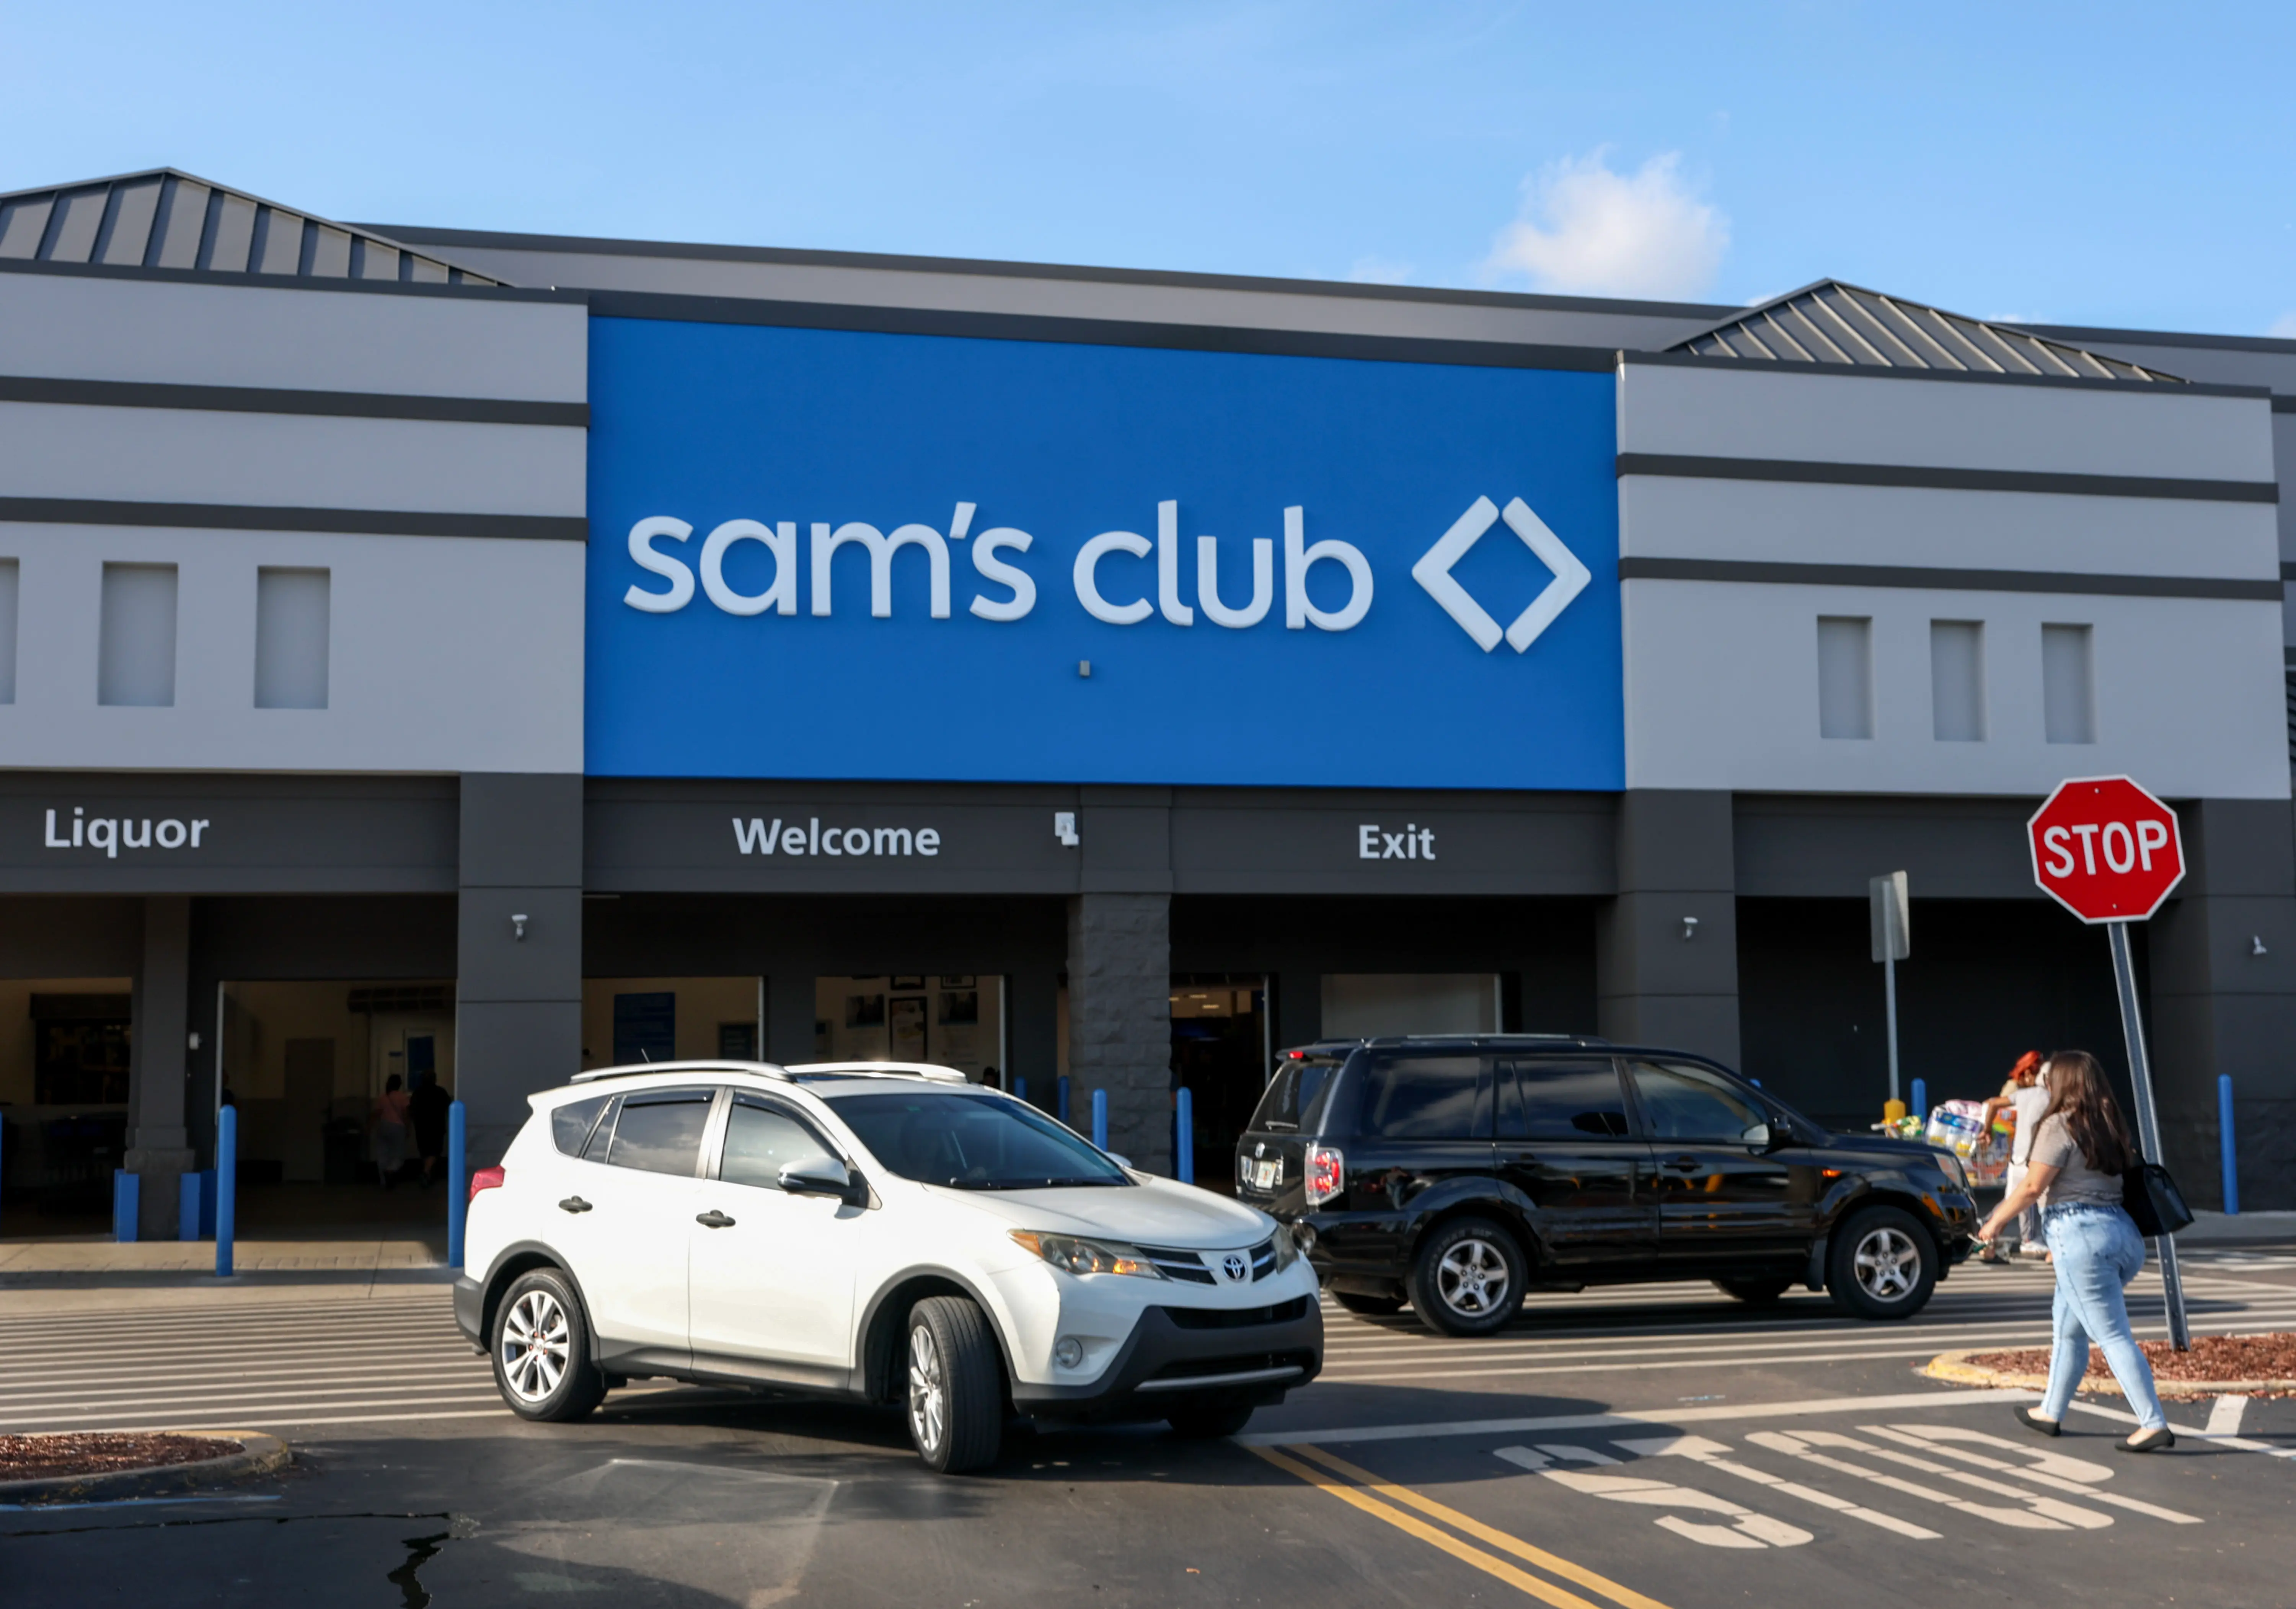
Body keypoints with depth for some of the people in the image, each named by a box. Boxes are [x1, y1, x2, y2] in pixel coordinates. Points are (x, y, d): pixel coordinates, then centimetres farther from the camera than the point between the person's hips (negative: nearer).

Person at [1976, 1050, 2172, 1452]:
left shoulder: (2060, 1125, -7)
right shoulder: (2110, 1126, 16)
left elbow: (2032, 1186, -11)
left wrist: (1995, 1222, 1)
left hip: (2081, 1234, -9)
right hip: (2123, 1230, 9)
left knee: (2113, 1336, -7)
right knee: (2068, 1328, 19)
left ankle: (2155, 1424, -10)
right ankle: (2051, 1413, 28)